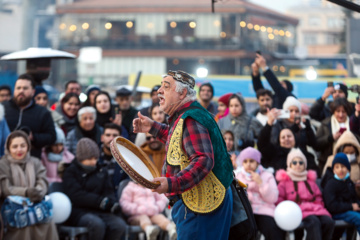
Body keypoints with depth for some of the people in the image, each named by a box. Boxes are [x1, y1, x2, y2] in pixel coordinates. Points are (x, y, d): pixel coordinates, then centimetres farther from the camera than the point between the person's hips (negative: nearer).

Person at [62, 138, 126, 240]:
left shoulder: (101, 172, 21)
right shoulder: (70, 172, 5)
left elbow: (109, 192, 15)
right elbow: (77, 196, -8)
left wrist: (112, 203, -11)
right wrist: (101, 201, -19)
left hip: (100, 212, 5)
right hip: (79, 212, -5)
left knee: (120, 225, -26)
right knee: (97, 224, -37)